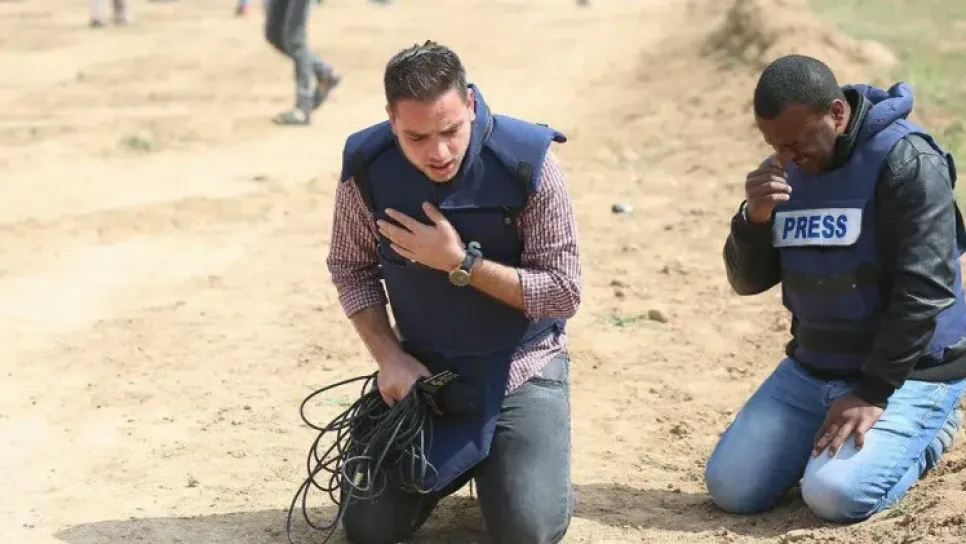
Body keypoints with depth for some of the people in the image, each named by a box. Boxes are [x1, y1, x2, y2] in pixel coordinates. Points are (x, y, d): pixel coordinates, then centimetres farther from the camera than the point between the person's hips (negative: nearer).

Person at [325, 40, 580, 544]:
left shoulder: (526, 162, -23)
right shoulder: (366, 166, -14)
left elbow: (564, 293, -19)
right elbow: (352, 269, 2)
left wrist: (461, 263, -27)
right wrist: (390, 357, -11)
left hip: (520, 364, -2)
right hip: (423, 367, 3)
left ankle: (494, 458, 19)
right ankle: (452, 460, 26)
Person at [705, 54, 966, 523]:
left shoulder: (906, 161, -18)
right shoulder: (783, 170, 3)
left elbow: (922, 288, -21)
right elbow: (748, 281, 5)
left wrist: (873, 392, -23)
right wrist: (754, 218, -16)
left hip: (907, 370, -6)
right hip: (810, 368, 6)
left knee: (835, 494, -25)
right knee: (731, 489, -5)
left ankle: (925, 430, 4)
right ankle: (827, 436, 19)